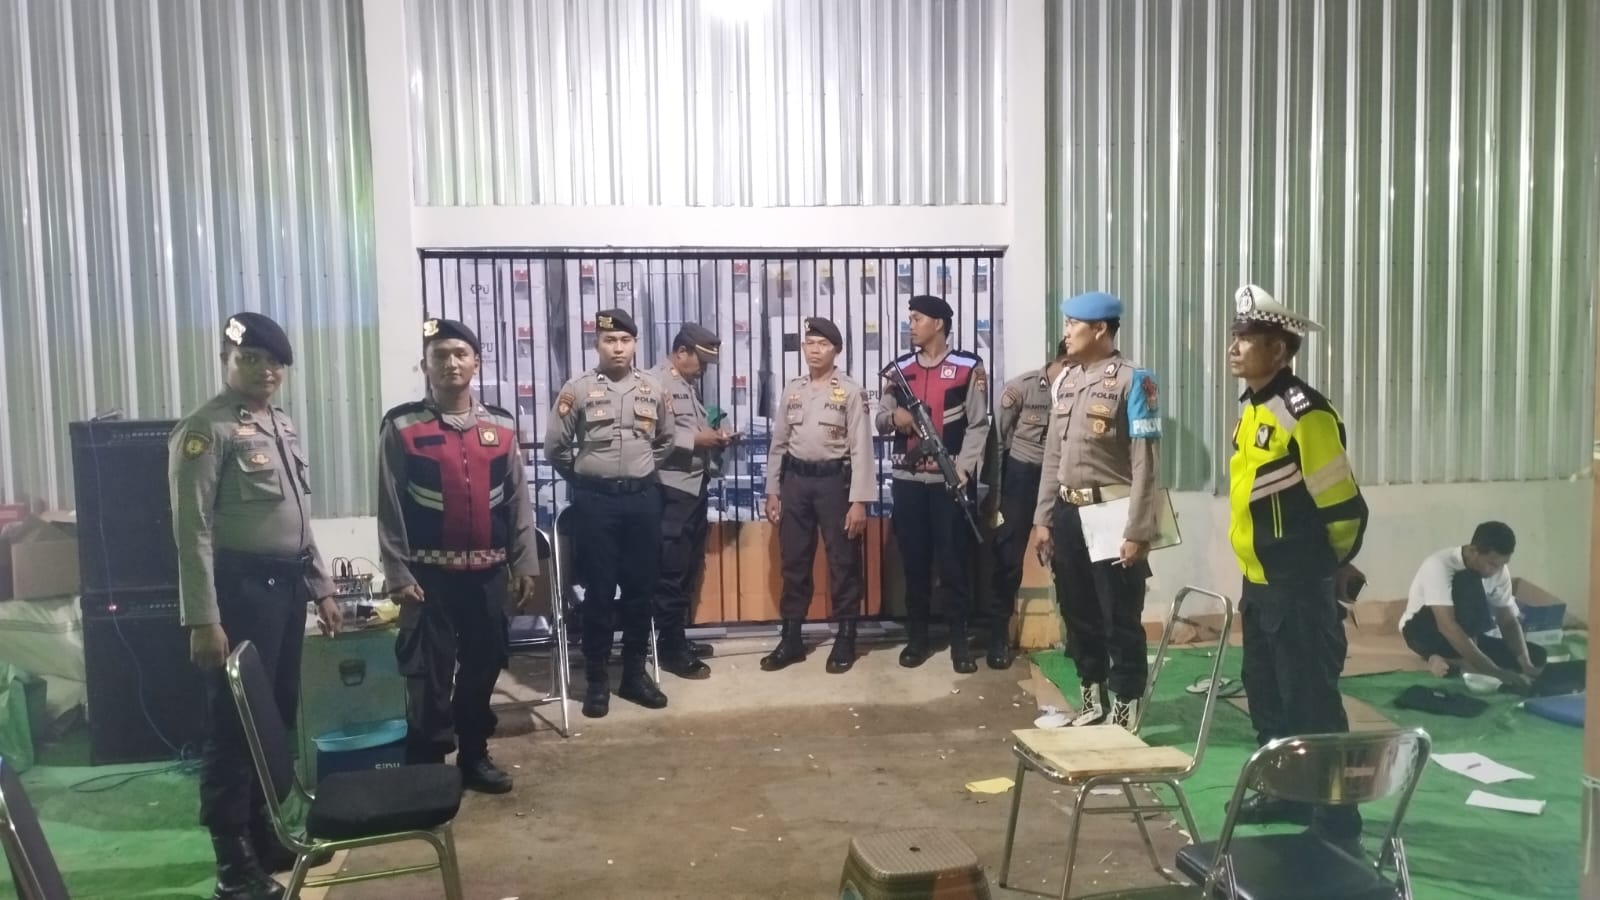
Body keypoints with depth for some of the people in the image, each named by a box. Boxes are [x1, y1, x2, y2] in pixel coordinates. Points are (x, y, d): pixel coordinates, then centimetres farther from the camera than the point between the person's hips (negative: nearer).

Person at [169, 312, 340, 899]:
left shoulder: (283, 426, 15)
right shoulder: (206, 429, -11)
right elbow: (192, 530, -16)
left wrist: (321, 588, 18)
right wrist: (203, 620, -20)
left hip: (286, 585, 8)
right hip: (240, 586, -8)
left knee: (279, 715, 15)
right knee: (234, 722, 0)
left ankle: (268, 835, 30)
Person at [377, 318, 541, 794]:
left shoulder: (501, 425, 5)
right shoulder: (401, 426, -4)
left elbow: (518, 499, 7)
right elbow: (389, 507, -4)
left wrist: (524, 564, 4)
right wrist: (397, 574, -7)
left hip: (487, 571, 3)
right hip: (429, 572, -3)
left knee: (483, 666, 12)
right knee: (429, 674, 0)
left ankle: (474, 756, 28)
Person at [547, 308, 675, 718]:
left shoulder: (653, 389, 5)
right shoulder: (577, 390, -4)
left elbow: (665, 442, 18)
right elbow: (555, 447, 2)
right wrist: (582, 480, 9)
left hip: (643, 499, 3)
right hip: (595, 501, -3)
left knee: (641, 589, 8)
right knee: (598, 591, 2)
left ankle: (635, 673, 21)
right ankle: (597, 679, 13)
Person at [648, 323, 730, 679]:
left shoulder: (687, 386, 18)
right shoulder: (656, 382, -11)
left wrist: (712, 439, 5)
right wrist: (696, 440, -18)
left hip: (694, 488, 10)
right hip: (671, 491, -10)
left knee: (690, 570, 15)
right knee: (672, 573, -2)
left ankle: (678, 638, 26)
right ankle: (671, 650, 7)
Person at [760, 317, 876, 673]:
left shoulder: (851, 391, -4)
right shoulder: (792, 390, 10)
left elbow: (861, 448, -8)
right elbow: (778, 443, 13)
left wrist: (859, 500, -14)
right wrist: (772, 491, 9)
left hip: (834, 480, -4)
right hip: (796, 480, 4)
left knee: (843, 563, 4)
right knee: (794, 562, 9)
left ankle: (845, 638, 16)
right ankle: (791, 638, 19)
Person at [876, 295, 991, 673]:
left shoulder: (968, 367, -1)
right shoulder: (901, 368, 11)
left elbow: (978, 425, -4)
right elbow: (880, 419, 12)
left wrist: (964, 470, -14)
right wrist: (893, 418, -11)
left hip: (951, 479, -3)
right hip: (907, 479, 3)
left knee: (955, 559, 2)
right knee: (913, 559, 8)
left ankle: (959, 639, 13)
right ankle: (916, 637, 19)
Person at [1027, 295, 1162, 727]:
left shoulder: (1133, 380, -9)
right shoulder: (1067, 379, 11)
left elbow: (1146, 463, -13)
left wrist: (1137, 531, -16)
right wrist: (1042, 518, 11)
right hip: (1069, 513, 7)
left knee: (1120, 619, 3)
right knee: (1077, 613, 15)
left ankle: (1125, 711, 17)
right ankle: (1092, 698, 30)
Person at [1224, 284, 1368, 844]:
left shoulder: (1305, 412, -20)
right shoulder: (1253, 409, 9)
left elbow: (1343, 506, -18)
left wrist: (1335, 566, -2)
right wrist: (1256, 578, 19)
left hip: (1299, 588, -9)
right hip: (1259, 584, 9)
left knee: (1312, 704, -1)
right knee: (1267, 696, 18)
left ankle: (1337, 819, 11)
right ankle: (1282, 795, 33)